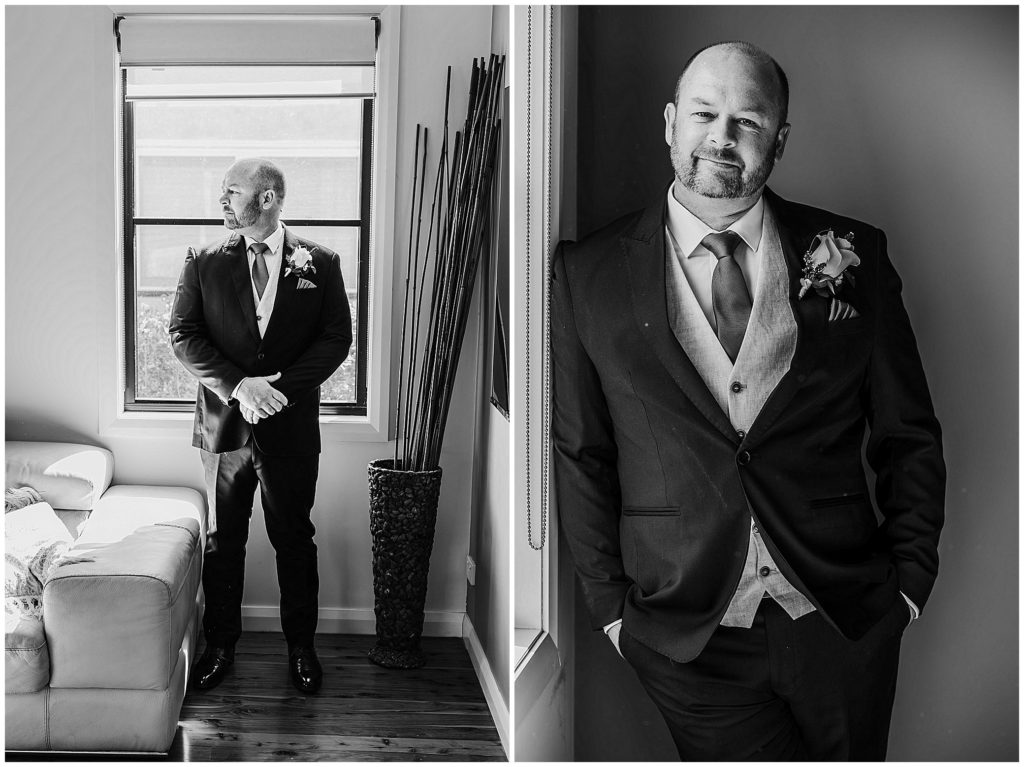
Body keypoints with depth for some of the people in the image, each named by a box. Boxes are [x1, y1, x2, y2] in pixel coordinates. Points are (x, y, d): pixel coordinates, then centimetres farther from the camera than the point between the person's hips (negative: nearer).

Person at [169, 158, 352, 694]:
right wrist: (238, 385, -16)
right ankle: (220, 645, 24)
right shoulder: (204, 264, 3)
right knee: (223, 540, 10)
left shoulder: (320, 264, 1)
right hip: (224, 423, 1)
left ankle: (301, 646, 22)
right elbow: (183, 336, -2)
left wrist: (279, 386, -14)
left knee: (294, 539, 9)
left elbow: (337, 338, -3)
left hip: (291, 426, -1)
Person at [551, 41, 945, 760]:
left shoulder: (852, 255, 1)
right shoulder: (589, 273, -1)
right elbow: (580, 453, 1)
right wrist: (611, 604, 0)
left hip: (845, 624, 2)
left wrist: (909, 579, 1)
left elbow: (908, 436, 6)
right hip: (686, 638, -1)